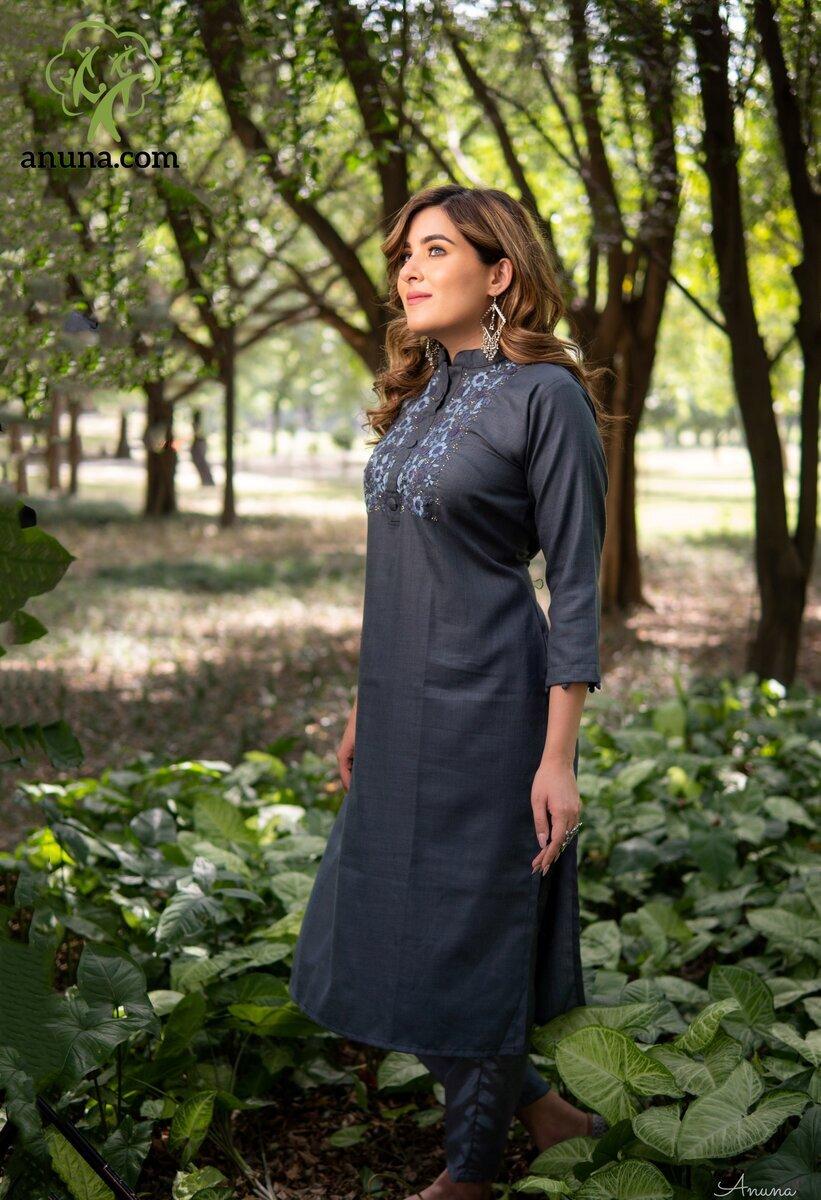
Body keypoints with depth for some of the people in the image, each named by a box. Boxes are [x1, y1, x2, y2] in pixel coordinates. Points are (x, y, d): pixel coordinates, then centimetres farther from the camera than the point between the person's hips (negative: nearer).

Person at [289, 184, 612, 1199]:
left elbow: (576, 586, -13)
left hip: (487, 711, -8)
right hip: (404, 714, 9)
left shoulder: (544, 394, -11)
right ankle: (539, 1107, 33)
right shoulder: (416, 397, 12)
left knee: (466, 944, 4)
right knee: (377, 936, 15)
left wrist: (558, 756, -16)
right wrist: (364, 708, 18)